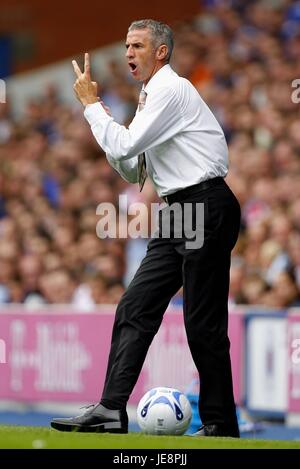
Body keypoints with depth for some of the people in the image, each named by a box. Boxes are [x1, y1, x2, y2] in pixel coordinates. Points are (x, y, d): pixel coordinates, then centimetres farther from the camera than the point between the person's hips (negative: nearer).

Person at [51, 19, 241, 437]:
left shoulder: (172, 90, -10)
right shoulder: (150, 99, 19)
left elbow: (125, 145, -17)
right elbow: (133, 171, 22)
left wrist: (91, 104, -5)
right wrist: (104, 123, 8)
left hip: (207, 209, -10)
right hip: (179, 213, 10)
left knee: (202, 323, -6)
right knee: (135, 308, 2)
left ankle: (221, 423, 2)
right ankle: (112, 410, -2)